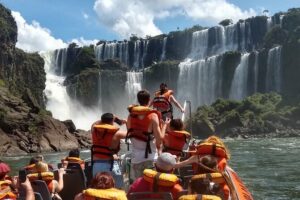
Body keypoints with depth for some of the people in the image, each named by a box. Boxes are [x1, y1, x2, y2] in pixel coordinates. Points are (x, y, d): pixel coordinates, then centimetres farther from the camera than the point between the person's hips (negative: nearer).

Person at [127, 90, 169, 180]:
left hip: (136, 156, 4)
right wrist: (164, 125, 1)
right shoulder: (153, 116, -11)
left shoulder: (131, 115, 1)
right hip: (150, 156, -4)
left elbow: (129, 134, 8)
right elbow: (160, 138, -13)